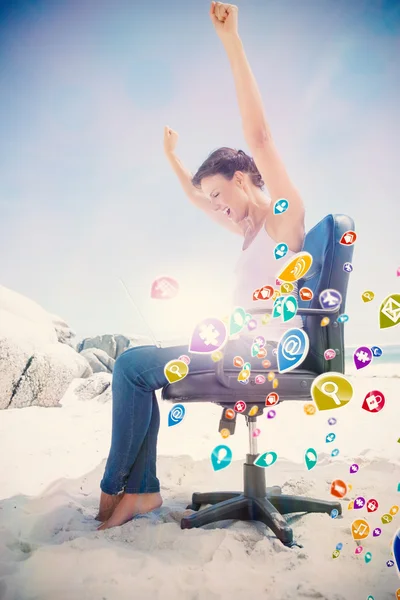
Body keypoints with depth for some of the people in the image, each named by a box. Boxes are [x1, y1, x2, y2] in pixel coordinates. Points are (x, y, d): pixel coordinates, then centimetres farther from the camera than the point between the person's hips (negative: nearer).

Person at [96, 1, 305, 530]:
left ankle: (114, 487, 0)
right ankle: (141, 490, 2)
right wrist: (171, 156, 41)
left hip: (264, 352, -10)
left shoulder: (285, 215, -4)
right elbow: (197, 199, 35)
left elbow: (258, 134, -15)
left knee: (132, 363, -14)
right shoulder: (251, 230, 21)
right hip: (244, 350, 10)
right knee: (138, 369, 7)